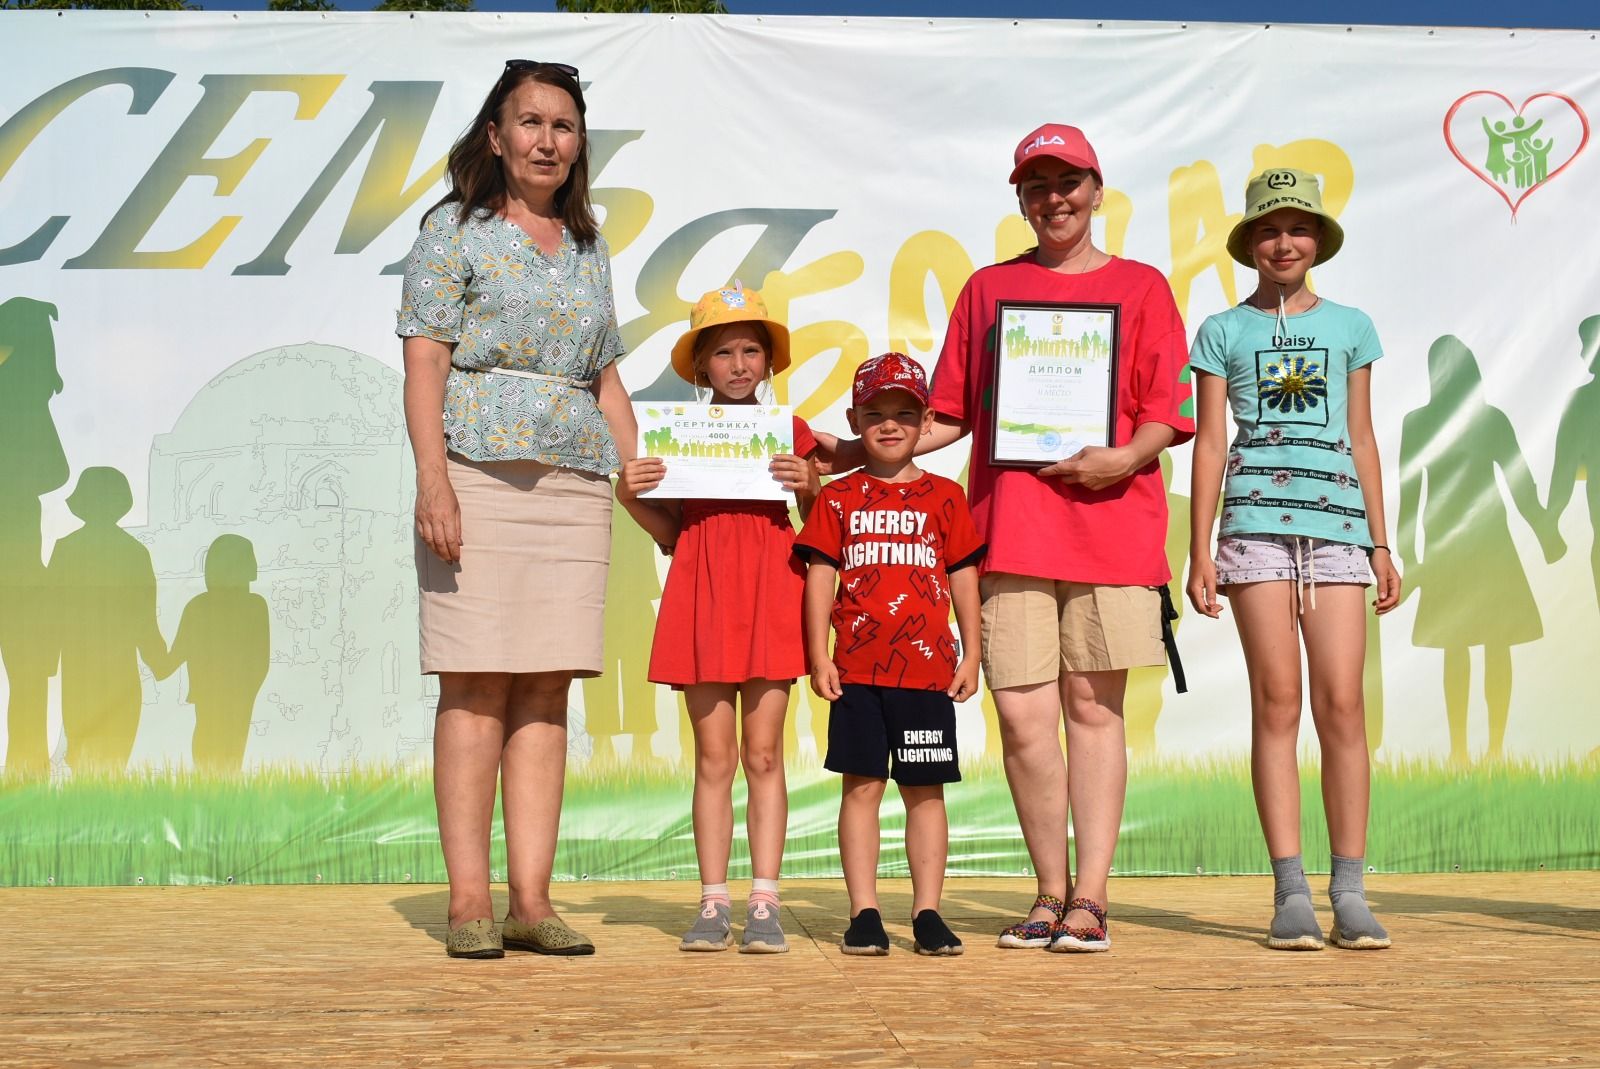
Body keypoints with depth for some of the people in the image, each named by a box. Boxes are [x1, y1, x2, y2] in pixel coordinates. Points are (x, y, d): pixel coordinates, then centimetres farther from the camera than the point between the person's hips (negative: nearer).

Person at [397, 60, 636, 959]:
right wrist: (433, 480, -14)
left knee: (548, 688, 1)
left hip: (576, 482, 5)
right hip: (479, 473, -5)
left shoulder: (590, 251, 20)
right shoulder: (456, 229, 5)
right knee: (478, 685, -6)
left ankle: (532, 897, 2)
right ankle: (469, 900, -4)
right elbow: (425, 361, -3)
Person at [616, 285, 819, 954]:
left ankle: (764, 904, 3)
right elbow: (670, 534, 11)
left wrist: (809, 486, -10)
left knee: (763, 755, 0)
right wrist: (630, 496, -5)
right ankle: (713, 904, 6)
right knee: (714, 758, 2)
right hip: (702, 595, 1)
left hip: (770, 593, 0)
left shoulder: (790, 433, 8)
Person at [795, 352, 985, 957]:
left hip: (928, 667, 0)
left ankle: (927, 913, 9)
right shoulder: (839, 499, 7)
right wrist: (818, 657, -2)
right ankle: (864, 914, 6)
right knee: (861, 787, 1)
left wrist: (971, 655, 4)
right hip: (857, 668, 0)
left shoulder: (944, 497, 7)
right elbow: (820, 578, 4)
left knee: (925, 791, 4)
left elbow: (963, 578, 8)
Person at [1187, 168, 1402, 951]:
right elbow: (1209, 443, 8)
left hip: (1337, 520, 1)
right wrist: (1199, 550, 1)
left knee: (1341, 702, -6)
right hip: (1256, 521, -1)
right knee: (1277, 701, -4)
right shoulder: (1224, 331, 12)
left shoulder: (1350, 327, 17)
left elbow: (1362, 441, 17)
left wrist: (1380, 543, 11)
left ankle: (1350, 894, -1)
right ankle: (1291, 893, -2)